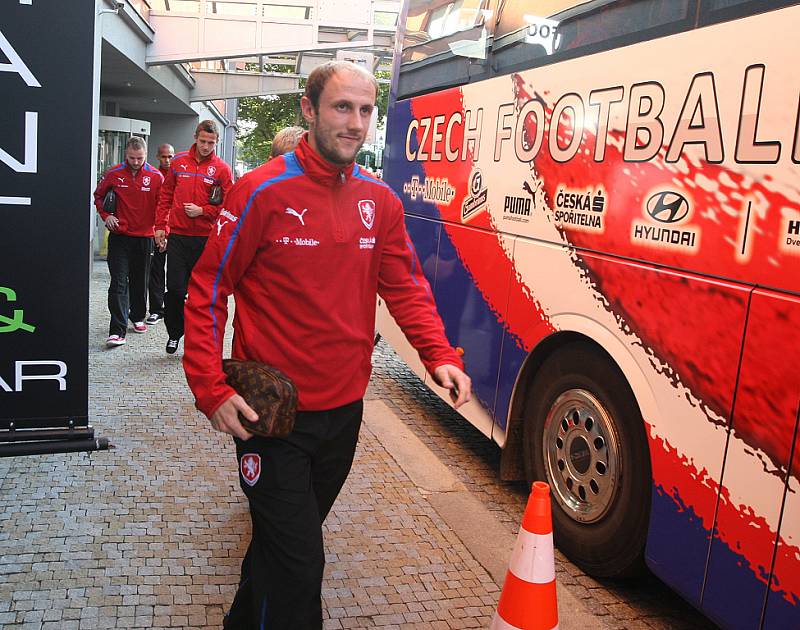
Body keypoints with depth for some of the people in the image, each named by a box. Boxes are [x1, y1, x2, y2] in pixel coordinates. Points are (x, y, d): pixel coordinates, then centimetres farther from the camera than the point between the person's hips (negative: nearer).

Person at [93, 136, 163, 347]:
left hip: (144, 237, 1)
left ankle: (138, 317, 36)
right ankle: (117, 330, -9)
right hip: (119, 236, -1)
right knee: (119, 283, -7)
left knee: (139, 281, 15)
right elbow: (99, 195, 14)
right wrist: (105, 215, -1)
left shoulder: (156, 177, -3)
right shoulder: (114, 174, -1)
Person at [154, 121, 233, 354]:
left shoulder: (222, 168, 0)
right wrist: (160, 226, 9)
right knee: (174, 288, 1)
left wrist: (202, 211, -11)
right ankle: (174, 333, 21)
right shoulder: (179, 161, 7)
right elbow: (166, 196, 13)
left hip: (205, 238, -1)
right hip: (177, 235, 2)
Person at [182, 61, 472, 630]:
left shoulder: (379, 200, 3)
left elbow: (406, 287, 6)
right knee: (298, 562, -3)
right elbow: (208, 289, -10)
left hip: (344, 411, 6)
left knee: (291, 540, 25)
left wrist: (440, 356, -11)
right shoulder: (264, 190, -13)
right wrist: (212, 390, -18)